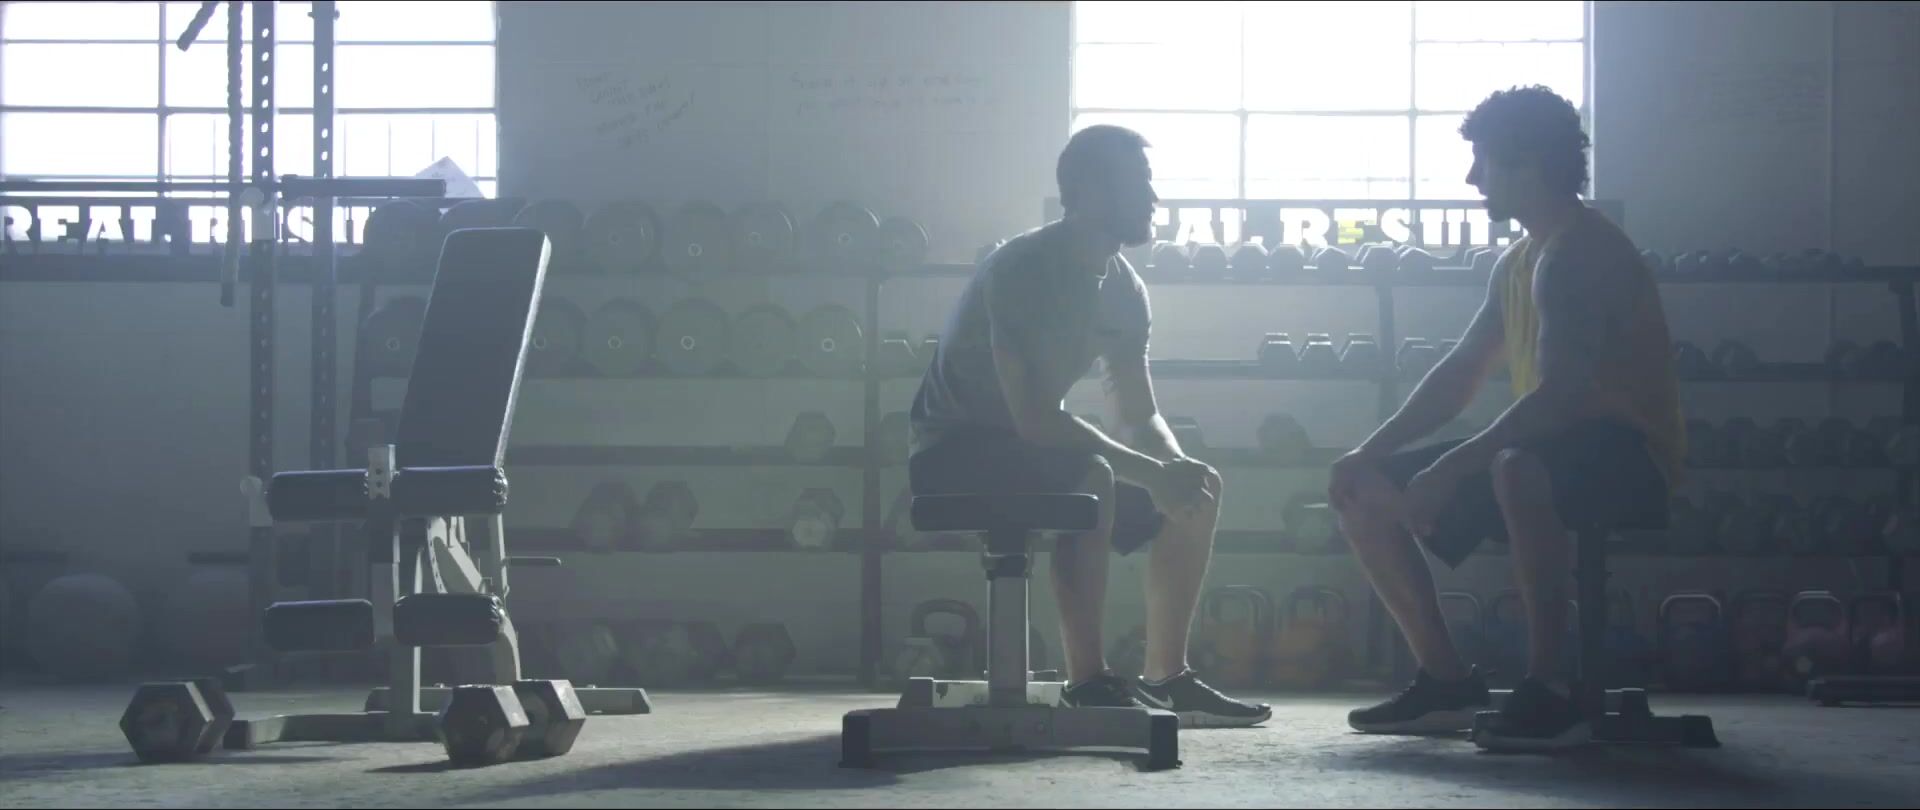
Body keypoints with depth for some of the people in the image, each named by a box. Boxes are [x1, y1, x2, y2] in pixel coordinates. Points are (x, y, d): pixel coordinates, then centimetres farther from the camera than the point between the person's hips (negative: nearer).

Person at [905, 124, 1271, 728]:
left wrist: (1176, 469, -17)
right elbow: (1035, 419, -31)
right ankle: (1089, 685, -32)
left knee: (1196, 493, 2)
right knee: (1090, 476, -36)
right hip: (954, 453, -9)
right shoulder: (1020, 269, -25)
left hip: (1032, 448, 9)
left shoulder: (1123, 289, 2)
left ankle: (1166, 678, 7)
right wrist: (1154, 473, -31)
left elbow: (1138, 413, 6)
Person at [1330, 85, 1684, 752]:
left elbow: (1559, 395, -28)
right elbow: (1458, 376, 19)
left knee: (1517, 470, -44)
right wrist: (1371, 451, 8)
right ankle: (1446, 681, 7)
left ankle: (1548, 691, -37)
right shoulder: (1518, 261, 15)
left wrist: (1451, 467, -29)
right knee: (1364, 491, 6)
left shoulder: (1582, 249, -17)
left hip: (1629, 454, -10)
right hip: (1554, 449, 10)